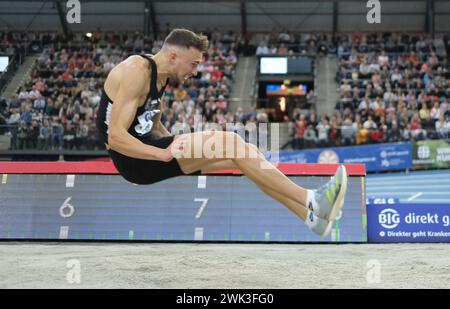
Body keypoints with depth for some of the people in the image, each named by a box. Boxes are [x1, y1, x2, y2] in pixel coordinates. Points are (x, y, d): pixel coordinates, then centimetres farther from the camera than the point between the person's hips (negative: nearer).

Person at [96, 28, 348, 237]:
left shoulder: (159, 76, 11)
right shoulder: (137, 71, -18)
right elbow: (115, 137, -23)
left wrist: (178, 146, 5)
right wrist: (165, 154, -26)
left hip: (147, 148, 9)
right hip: (133, 159, -9)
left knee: (237, 152, -2)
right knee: (231, 143, -21)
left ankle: (311, 215, -3)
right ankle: (311, 199, -17)